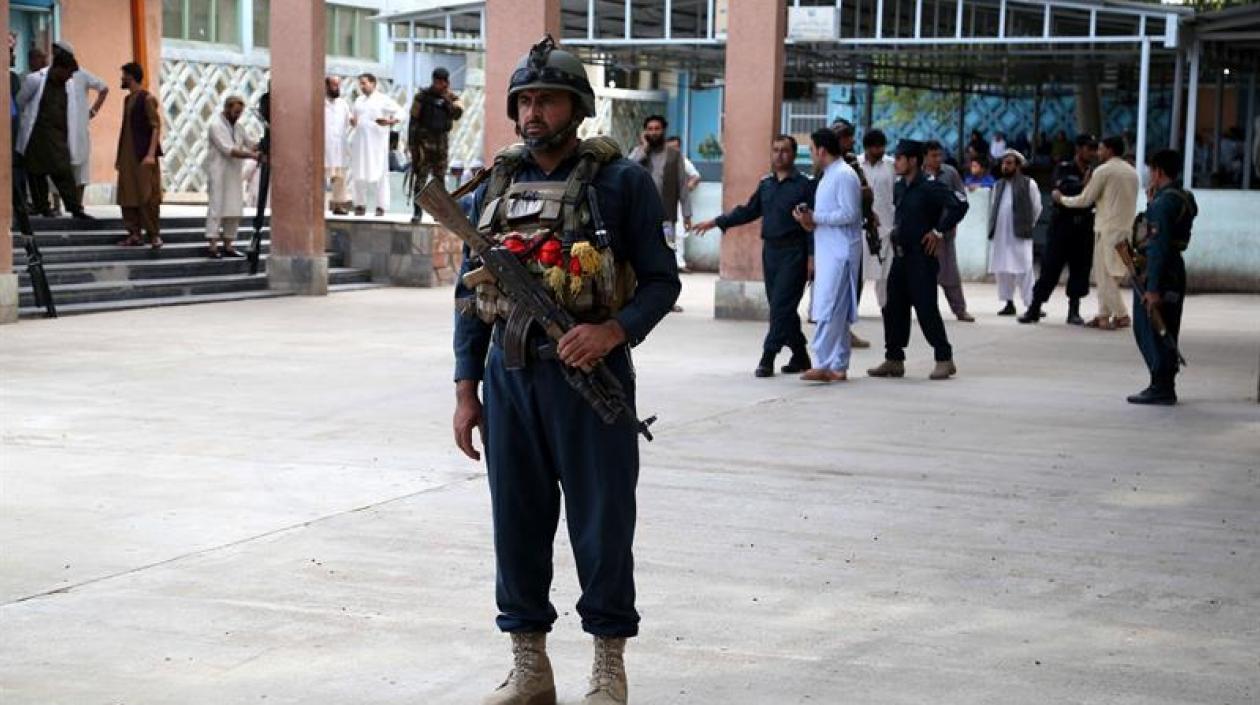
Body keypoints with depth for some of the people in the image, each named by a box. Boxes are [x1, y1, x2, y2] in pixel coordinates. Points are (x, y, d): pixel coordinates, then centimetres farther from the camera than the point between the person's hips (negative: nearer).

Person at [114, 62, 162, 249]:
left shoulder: (147, 99, -7)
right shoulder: (127, 99, 17)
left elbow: (156, 127, -13)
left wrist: (151, 153, -22)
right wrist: (119, 156, 18)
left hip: (143, 156, -8)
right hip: (127, 156, 8)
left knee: (148, 196, -7)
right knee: (127, 196, 4)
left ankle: (154, 235, -4)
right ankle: (134, 234, 7)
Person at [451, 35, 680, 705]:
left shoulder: (620, 181, -3)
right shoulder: (497, 185, 10)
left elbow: (661, 280, -3)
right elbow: (470, 294, 13)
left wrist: (615, 330, -21)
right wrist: (466, 390, 8)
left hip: (589, 373, -4)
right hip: (510, 374, 4)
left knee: (601, 524, 1)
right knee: (517, 523, 8)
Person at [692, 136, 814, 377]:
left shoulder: (805, 185, -4)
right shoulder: (766, 184, 13)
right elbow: (749, 211, 21)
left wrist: (811, 256, -13)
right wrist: (717, 222, 18)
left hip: (793, 252, -6)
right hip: (770, 249, 6)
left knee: (781, 305, -10)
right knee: (780, 306, 9)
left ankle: (768, 358, -10)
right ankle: (800, 356, 20)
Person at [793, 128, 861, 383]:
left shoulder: (844, 175, -12)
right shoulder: (828, 176, 19)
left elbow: (849, 214, -19)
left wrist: (815, 218, -15)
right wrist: (810, 220, 5)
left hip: (840, 253, -10)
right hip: (828, 252, 10)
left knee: (829, 310, -13)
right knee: (837, 312, 9)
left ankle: (823, 365, -15)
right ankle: (838, 367, 11)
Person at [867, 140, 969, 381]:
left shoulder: (930, 187, -14)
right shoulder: (900, 188, 11)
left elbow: (959, 205, -23)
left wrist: (939, 232, -19)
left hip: (921, 257, -8)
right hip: (900, 256, 8)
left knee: (926, 309, -7)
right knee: (894, 309, 8)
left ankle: (944, 359, 3)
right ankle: (894, 359, 15)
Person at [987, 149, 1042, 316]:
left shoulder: (1028, 184, -2)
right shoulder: (998, 185, 13)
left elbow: (1037, 208, 2)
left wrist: (1026, 226, 4)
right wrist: (993, 228, 11)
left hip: (1020, 235, -5)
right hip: (1000, 235, 6)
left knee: (1023, 270, -9)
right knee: (1002, 270, 7)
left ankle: (1031, 305, -7)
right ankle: (1009, 303, 17)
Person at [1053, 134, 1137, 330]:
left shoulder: (1103, 170, -9)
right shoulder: (1132, 172, 13)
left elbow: (1085, 200, -6)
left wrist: (1062, 199, 8)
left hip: (1108, 229, -7)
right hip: (1127, 227, 7)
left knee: (1106, 274, -3)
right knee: (1105, 274, 13)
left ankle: (1121, 315, -7)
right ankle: (1103, 315, 12)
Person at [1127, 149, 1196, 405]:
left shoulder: (1163, 202, -18)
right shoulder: (1185, 199, 11)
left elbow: (1159, 246, -23)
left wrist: (1153, 288, -24)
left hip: (1158, 272, -10)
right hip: (1176, 270, 10)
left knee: (1149, 331, -3)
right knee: (1167, 333, 15)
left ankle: (1161, 388, -2)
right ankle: (1165, 386, 21)